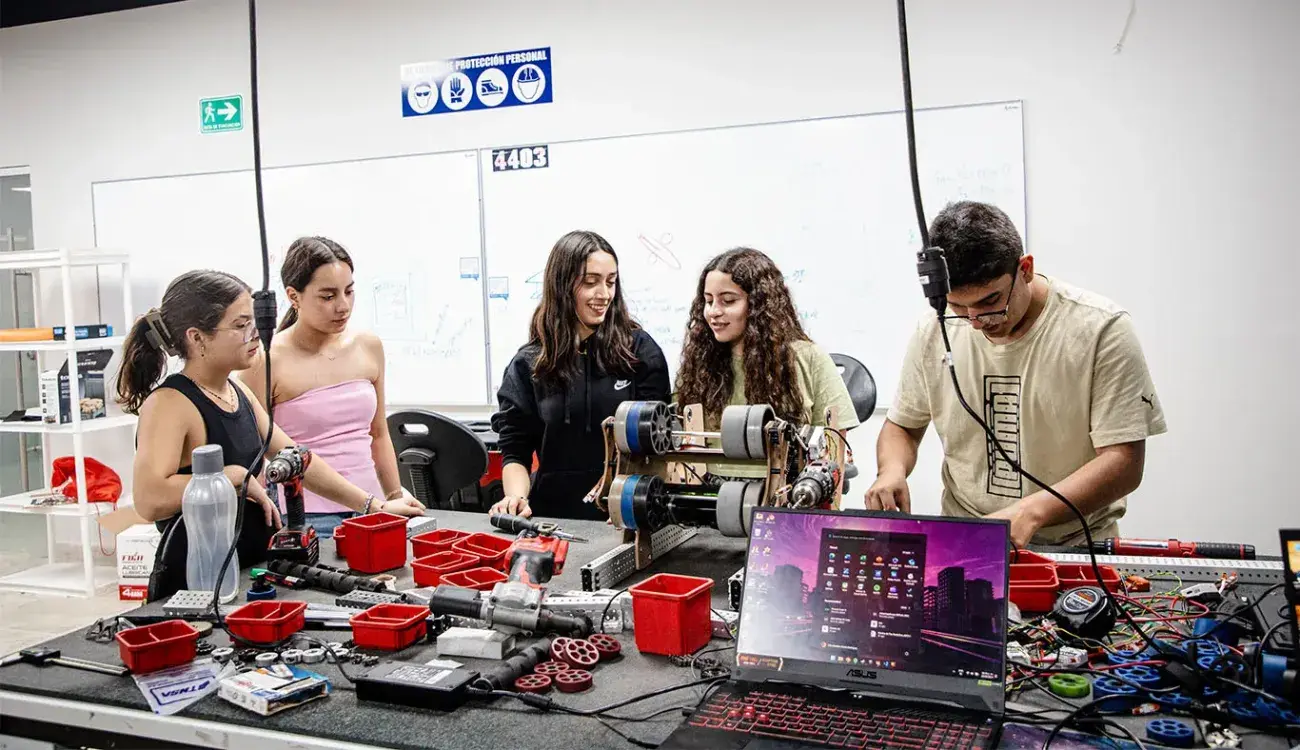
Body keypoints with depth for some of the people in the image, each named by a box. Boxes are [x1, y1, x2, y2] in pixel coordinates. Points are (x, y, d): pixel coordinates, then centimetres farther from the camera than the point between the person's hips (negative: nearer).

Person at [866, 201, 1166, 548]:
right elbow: (903, 426, 15)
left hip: (1076, 547, -1)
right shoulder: (934, 333, 1)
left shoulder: (1102, 328, -9)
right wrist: (892, 471, -8)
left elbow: (1124, 461, -11)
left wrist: (1030, 511, -25)